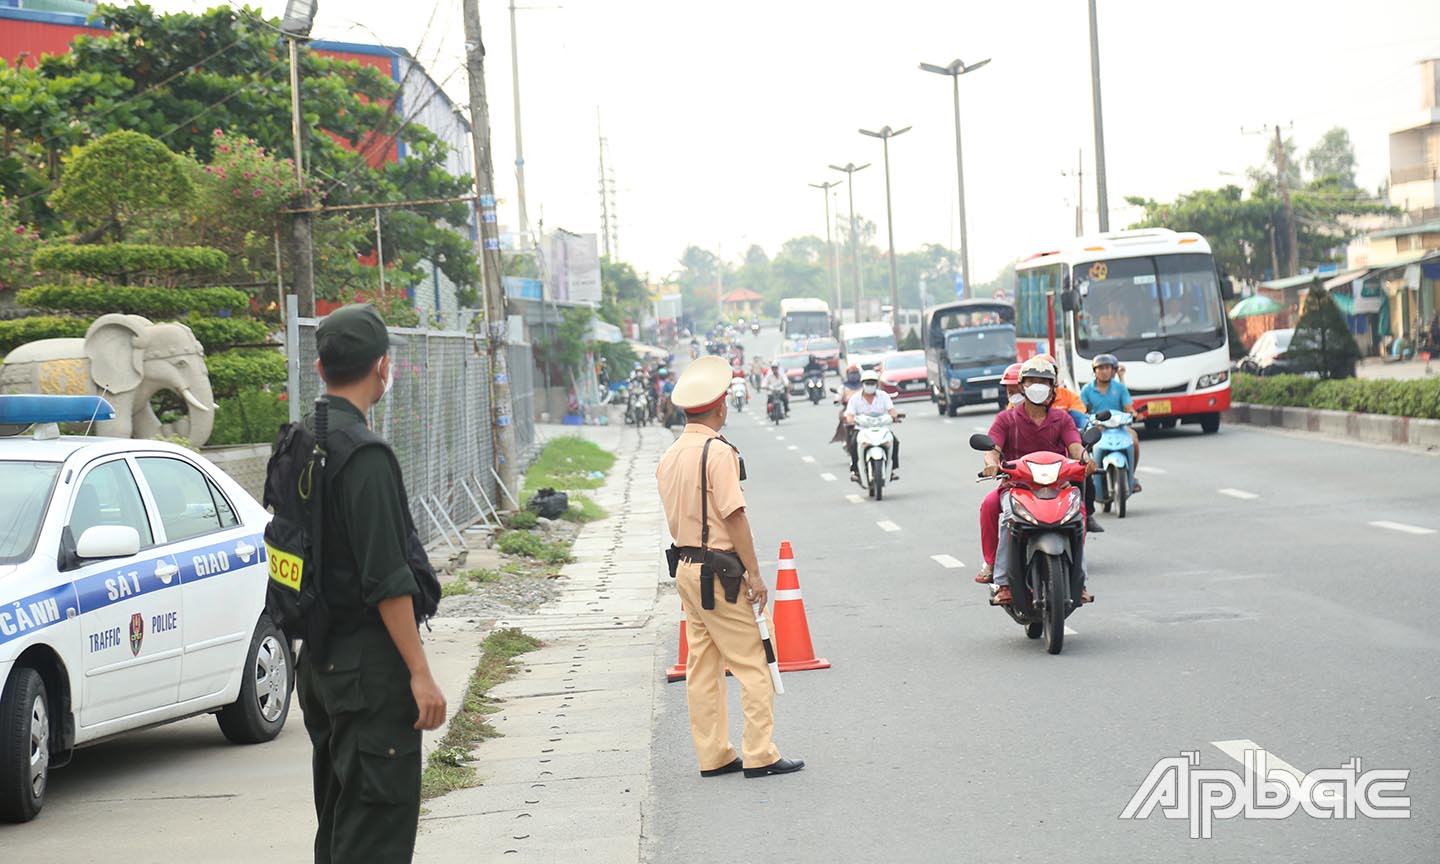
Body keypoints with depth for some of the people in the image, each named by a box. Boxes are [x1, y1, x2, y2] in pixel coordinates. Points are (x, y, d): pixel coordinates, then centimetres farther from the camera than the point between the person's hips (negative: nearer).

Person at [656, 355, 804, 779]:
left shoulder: (669, 457, 10)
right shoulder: (717, 451, -15)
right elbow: (734, 515, -18)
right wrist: (754, 573, -15)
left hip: (684, 566, 9)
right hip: (718, 571, -8)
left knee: (702, 666, 11)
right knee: (752, 664, -3)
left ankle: (713, 755, 14)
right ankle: (760, 755, -4)